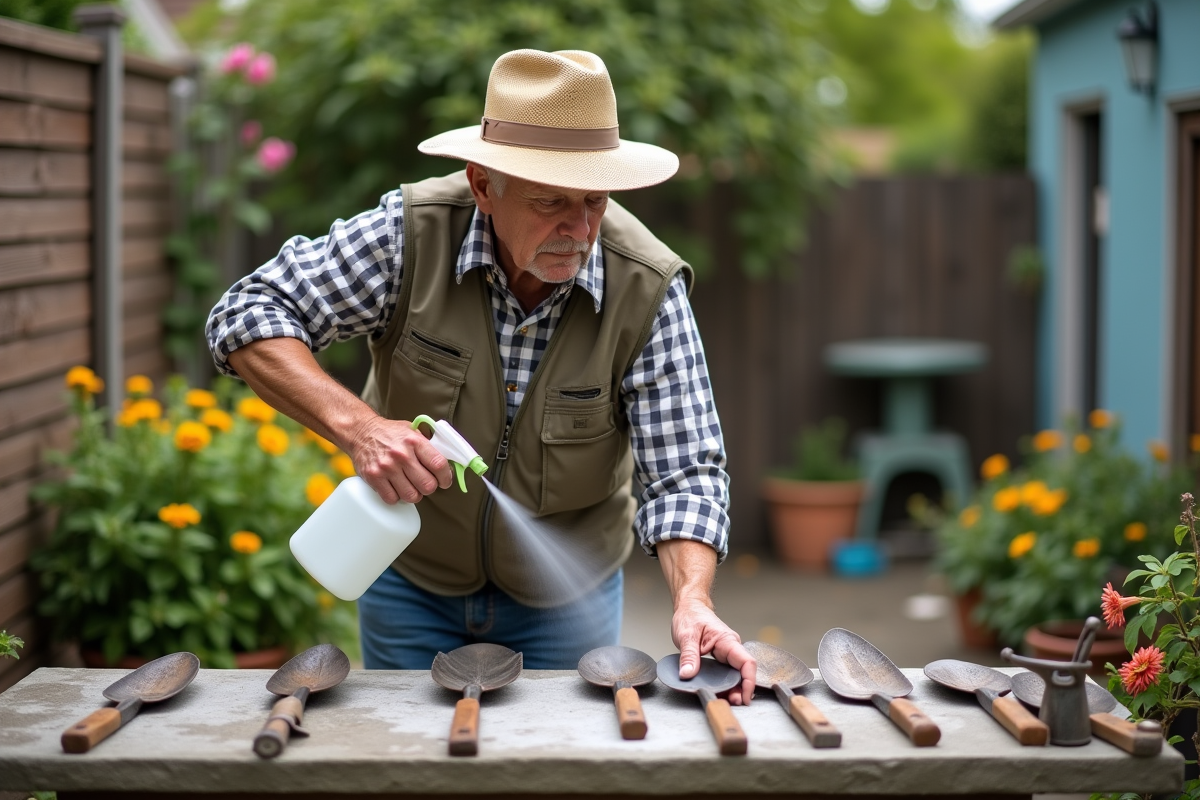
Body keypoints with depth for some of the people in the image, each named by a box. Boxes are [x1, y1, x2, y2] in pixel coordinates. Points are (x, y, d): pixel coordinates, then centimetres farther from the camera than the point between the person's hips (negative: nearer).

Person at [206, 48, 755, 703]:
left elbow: (683, 471, -21)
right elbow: (247, 317, -22)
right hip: (411, 580, 0)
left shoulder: (649, 289, -22)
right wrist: (357, 426, -36)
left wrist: (692, 600, -39)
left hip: (563, 597, 0)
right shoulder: (412, 233, -23)